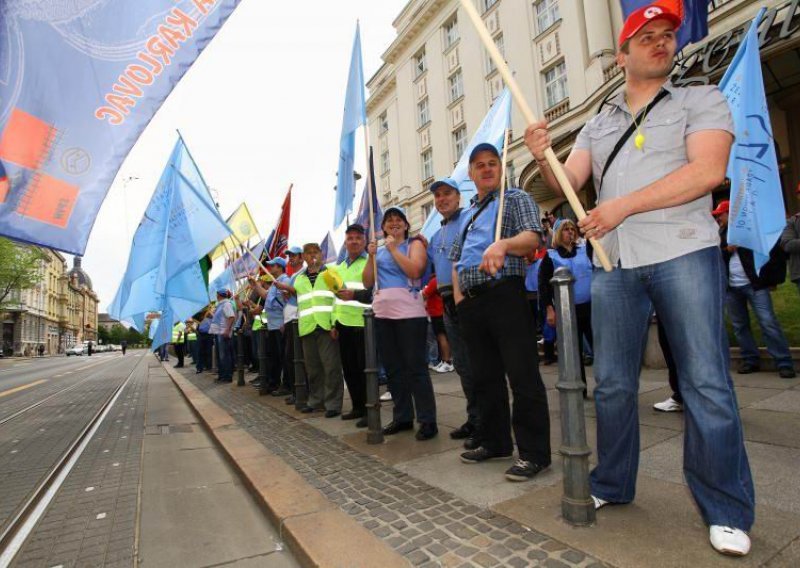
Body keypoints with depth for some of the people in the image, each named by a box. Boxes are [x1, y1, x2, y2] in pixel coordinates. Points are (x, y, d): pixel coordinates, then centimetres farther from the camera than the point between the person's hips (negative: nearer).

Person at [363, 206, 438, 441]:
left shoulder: (414, 244, 5)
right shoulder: (378, 249, 18)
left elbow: (415, 271, -14)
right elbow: (368, 283, 13)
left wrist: (394, 248, -9)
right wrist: (371, 256, 2)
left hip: (409, 312, -5)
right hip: (382, 313, 6)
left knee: (416, 367, -5)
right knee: (393, 368, 11)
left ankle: (427, 420, 3)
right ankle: (402, 417, 22)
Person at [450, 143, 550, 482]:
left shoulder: (516, 199, 6)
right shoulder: (467, 214, 25)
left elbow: (533, 238, -12)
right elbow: (456, 258, 27)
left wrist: (503, 244, -33)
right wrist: (458, 294, 11)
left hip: (505, 295, -7)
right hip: (471, 302, 7)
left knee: (523, 376, -6)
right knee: (485, 377, 13)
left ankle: (534, 452, 5)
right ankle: (496, 443, 26)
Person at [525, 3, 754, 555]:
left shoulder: (702, 100, 8)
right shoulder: (597, 124, 20)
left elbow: (708, 170, -8)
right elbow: (569, 183, 9)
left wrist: (623, 206, -16)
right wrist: (543, 159, -11)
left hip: (684, 253, -3)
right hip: (614, 264, 4)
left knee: (707, 384, -2)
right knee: (613, 384, 7)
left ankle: (727, 511, 14)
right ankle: (612, 485, 24)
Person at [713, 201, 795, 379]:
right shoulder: (722, 234, 13)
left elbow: (776, 252, -1)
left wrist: (772, 277, -6)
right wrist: (726, 250, -11)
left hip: (754, 284, -5)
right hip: (732, 287, 5)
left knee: (769, 323, -7)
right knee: (739, 326, 8)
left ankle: (784, 363, -2)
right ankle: (750, 360, 18)